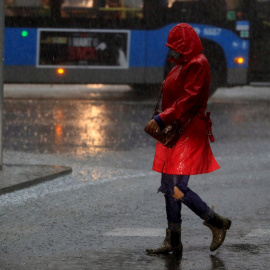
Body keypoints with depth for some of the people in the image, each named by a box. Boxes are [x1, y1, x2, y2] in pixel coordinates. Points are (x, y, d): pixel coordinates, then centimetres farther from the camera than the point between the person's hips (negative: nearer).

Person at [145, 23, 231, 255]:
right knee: (169, 188, 9)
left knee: (177, 188, -15)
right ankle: (173, 242, 13)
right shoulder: (182, 65, 17)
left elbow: (189, 100, -21)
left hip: (189, 133, -10)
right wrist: (161, 122, 10)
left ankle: (217, 223, 1)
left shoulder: (197, 65, -13)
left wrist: (162, 119, -22)